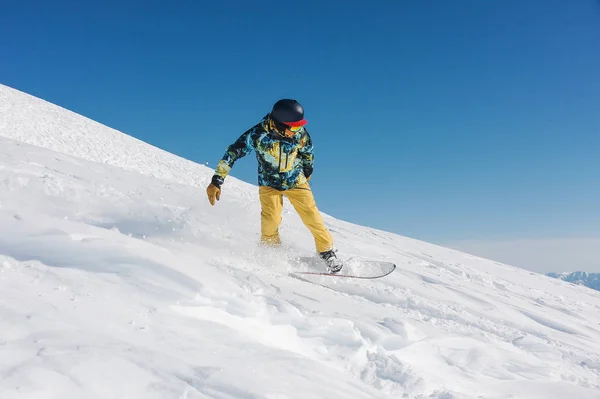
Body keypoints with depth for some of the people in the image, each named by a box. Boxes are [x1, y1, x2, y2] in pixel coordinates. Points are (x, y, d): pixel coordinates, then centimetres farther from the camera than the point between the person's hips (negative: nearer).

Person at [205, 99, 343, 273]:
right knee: (271, 220, -17)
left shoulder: (301, 134, -20)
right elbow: (233, 152, -21)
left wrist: (307, 173, 18)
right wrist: (217, 180, -26)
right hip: (269, 183, -1)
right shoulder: (259, 134, -27)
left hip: (296, 181, 1)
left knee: (312, 217, -5)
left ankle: (327, 251, 15)